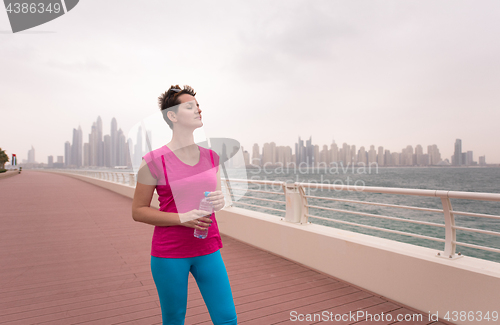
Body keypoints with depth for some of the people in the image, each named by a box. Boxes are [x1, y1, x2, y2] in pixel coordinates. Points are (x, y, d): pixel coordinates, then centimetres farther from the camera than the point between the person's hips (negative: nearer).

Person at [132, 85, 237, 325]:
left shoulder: (211, 157, 4)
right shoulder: (154, 161, -11)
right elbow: (138, 211, -7)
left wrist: (220, 201, -9)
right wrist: (183, 218, -19)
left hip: (207, 250, 4)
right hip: (169, 253, -3)